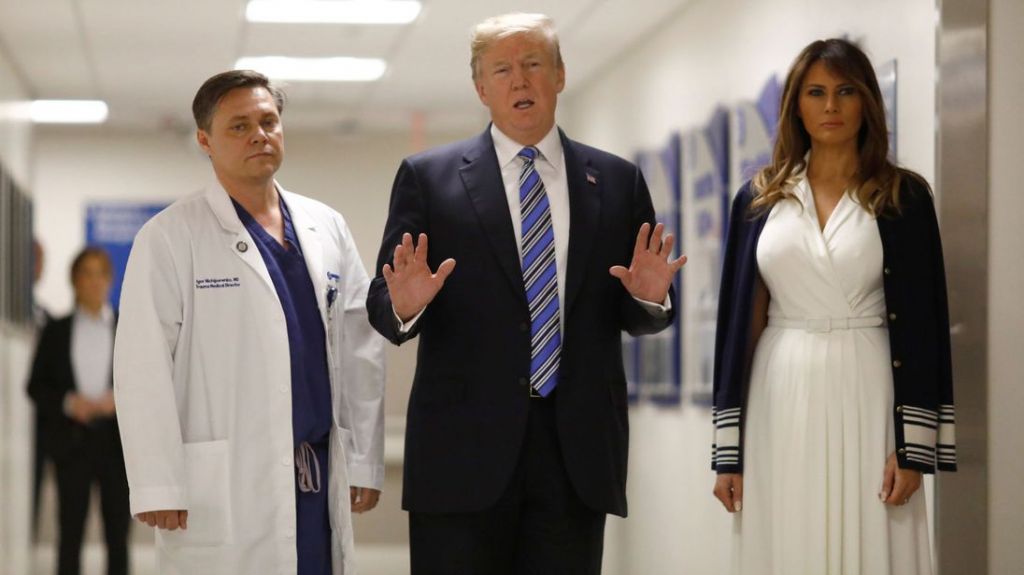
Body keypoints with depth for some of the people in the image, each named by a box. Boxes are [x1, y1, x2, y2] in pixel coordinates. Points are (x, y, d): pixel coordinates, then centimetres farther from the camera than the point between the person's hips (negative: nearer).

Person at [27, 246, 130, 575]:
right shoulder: (56, 332, 8)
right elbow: (36, 386, 6)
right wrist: (67, 402, -11)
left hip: (117, 441, 0)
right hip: (71, 441, 0)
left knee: (118, 533, 3)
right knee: (70, 533, 1)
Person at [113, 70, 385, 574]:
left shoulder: (326, 229, 13)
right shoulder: (170, 238, -2)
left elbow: (360, 351, 12)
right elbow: (144, 368, -8)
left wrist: (364, 461, 8)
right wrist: (158, 488, -14)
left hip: (319, 477, 4)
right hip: (222, 490, -4)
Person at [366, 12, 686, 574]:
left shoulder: (617, 181, 11)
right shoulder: (428, 177, 4)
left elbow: (632, 317, 13)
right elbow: (381, 301, 2)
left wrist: (649, 297, -9)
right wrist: (403, 307, -20)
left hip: (578, 449, 2)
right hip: (465, 448, -2)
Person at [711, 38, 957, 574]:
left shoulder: (903, 197, 1)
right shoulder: (758, 199, 7)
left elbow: (921, 322, -2)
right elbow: (738, 318, 6)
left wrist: (913, 445, -9)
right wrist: (728, 449, 2)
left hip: (864, 396, -2)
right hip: (782, 403, 2)